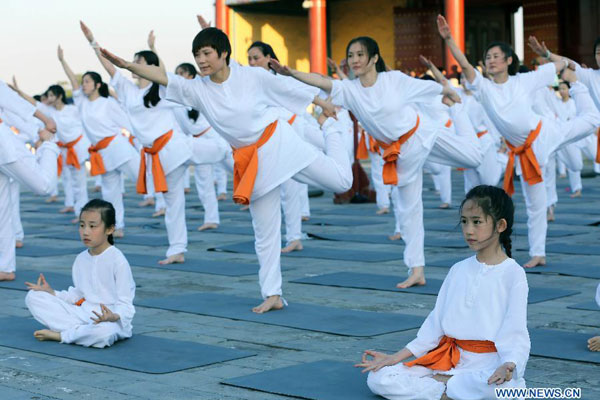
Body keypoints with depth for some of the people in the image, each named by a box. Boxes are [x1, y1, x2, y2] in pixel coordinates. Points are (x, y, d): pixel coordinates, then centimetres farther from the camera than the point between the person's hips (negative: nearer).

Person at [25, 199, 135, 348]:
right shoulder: (81, 259, 9)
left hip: (111, 320, -6)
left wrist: (114, 316, -34)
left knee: (104, 332, -44)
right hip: (83, 313, 6)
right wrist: (52, 293, 6)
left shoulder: (118, 261, -12)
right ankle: (78, 331, -19)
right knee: (33, 297, -5)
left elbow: (125, 303, -13)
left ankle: (59, 335, -16)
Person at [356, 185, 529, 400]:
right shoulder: (458, 270, 13)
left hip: (490, 363, -5)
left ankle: (438, 382, -18)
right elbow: (436, 322, 14)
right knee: (378, 378, -12)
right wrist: (396, 357, 7)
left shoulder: (513, 274, -4)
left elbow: (516, 333, -11)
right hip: (450, 359, 5)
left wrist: (508, 365, -32)